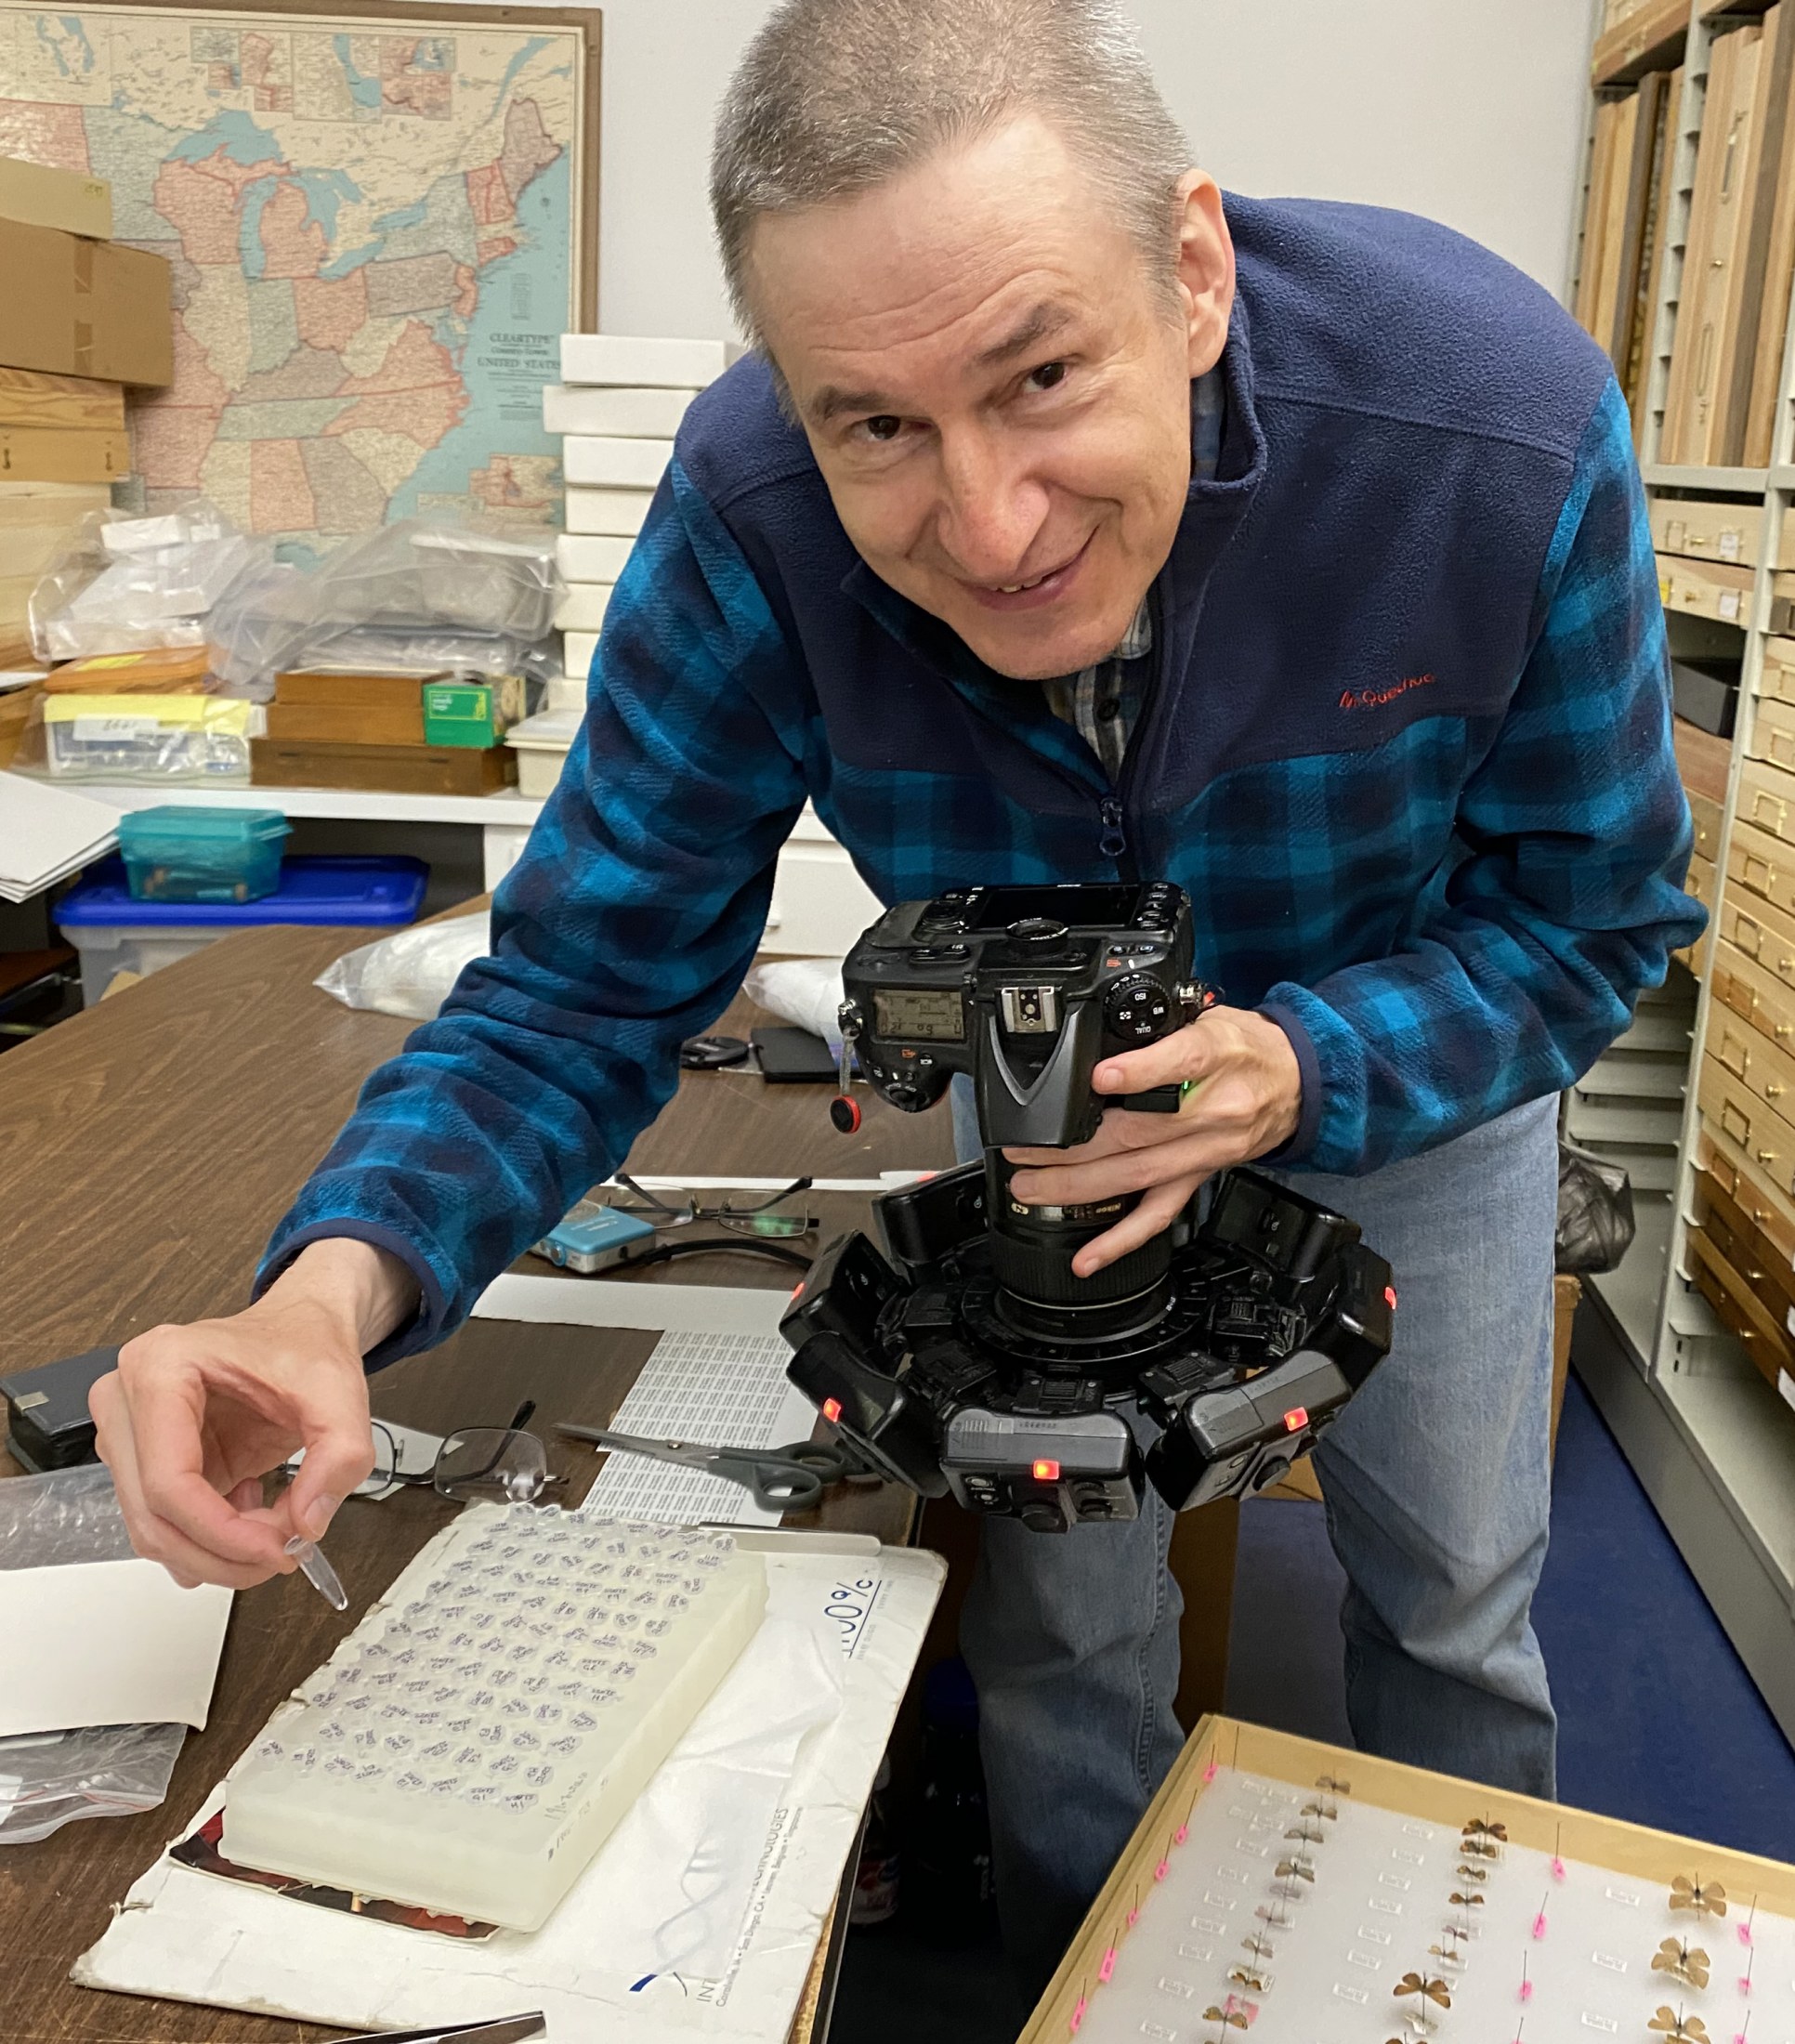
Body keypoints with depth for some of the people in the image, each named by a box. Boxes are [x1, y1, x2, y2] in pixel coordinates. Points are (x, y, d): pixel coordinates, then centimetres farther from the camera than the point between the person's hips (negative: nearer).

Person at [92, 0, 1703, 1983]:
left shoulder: (1506, 427, -35)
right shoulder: (752, 515, -33)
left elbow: (1589, 920, -20)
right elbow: (587, 984, -24)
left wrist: (1297, 1071, -40)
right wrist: (334, 1284, -43)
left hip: (1412, 1056, 1)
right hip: (1041, 1093, 0)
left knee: (1453, 1598, 16)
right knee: (1063, 1631, 10)